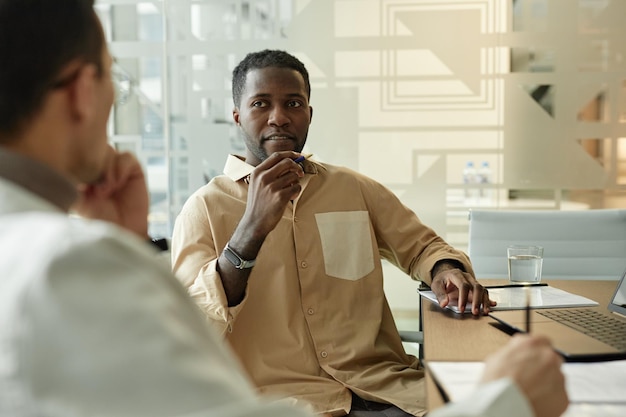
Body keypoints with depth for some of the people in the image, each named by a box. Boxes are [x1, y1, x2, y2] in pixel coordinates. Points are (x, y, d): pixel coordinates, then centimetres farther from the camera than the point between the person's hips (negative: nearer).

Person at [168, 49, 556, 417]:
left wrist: (446, 270, -2)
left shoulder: (355, 189, 13)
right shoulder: (205, 208, 2)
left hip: (384, 383, 4)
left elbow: (421, 245, 23)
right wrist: (252, 228, -22)